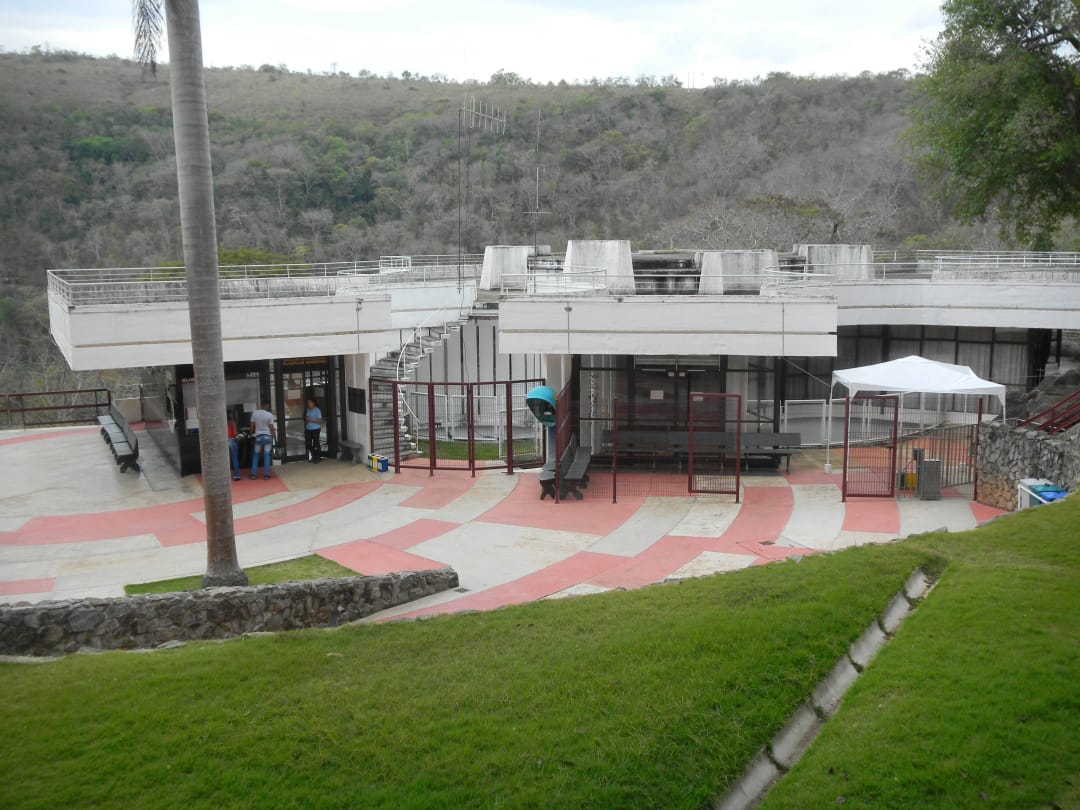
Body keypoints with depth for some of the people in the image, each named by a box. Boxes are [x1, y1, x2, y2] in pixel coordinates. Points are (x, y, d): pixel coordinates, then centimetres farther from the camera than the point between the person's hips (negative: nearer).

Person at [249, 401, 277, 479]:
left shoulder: (254, 413, -4)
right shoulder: (270, 415, -9)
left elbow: (252, 425, 1)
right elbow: (271, 428, -8)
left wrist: (251, 435, 14)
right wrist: (275, 439, -1)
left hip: (258, 437, 2)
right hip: (268, 436, -1)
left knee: (255, 455, 12)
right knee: (267, 455, 4)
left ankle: (253, 474, 10)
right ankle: (266, 474, 3)